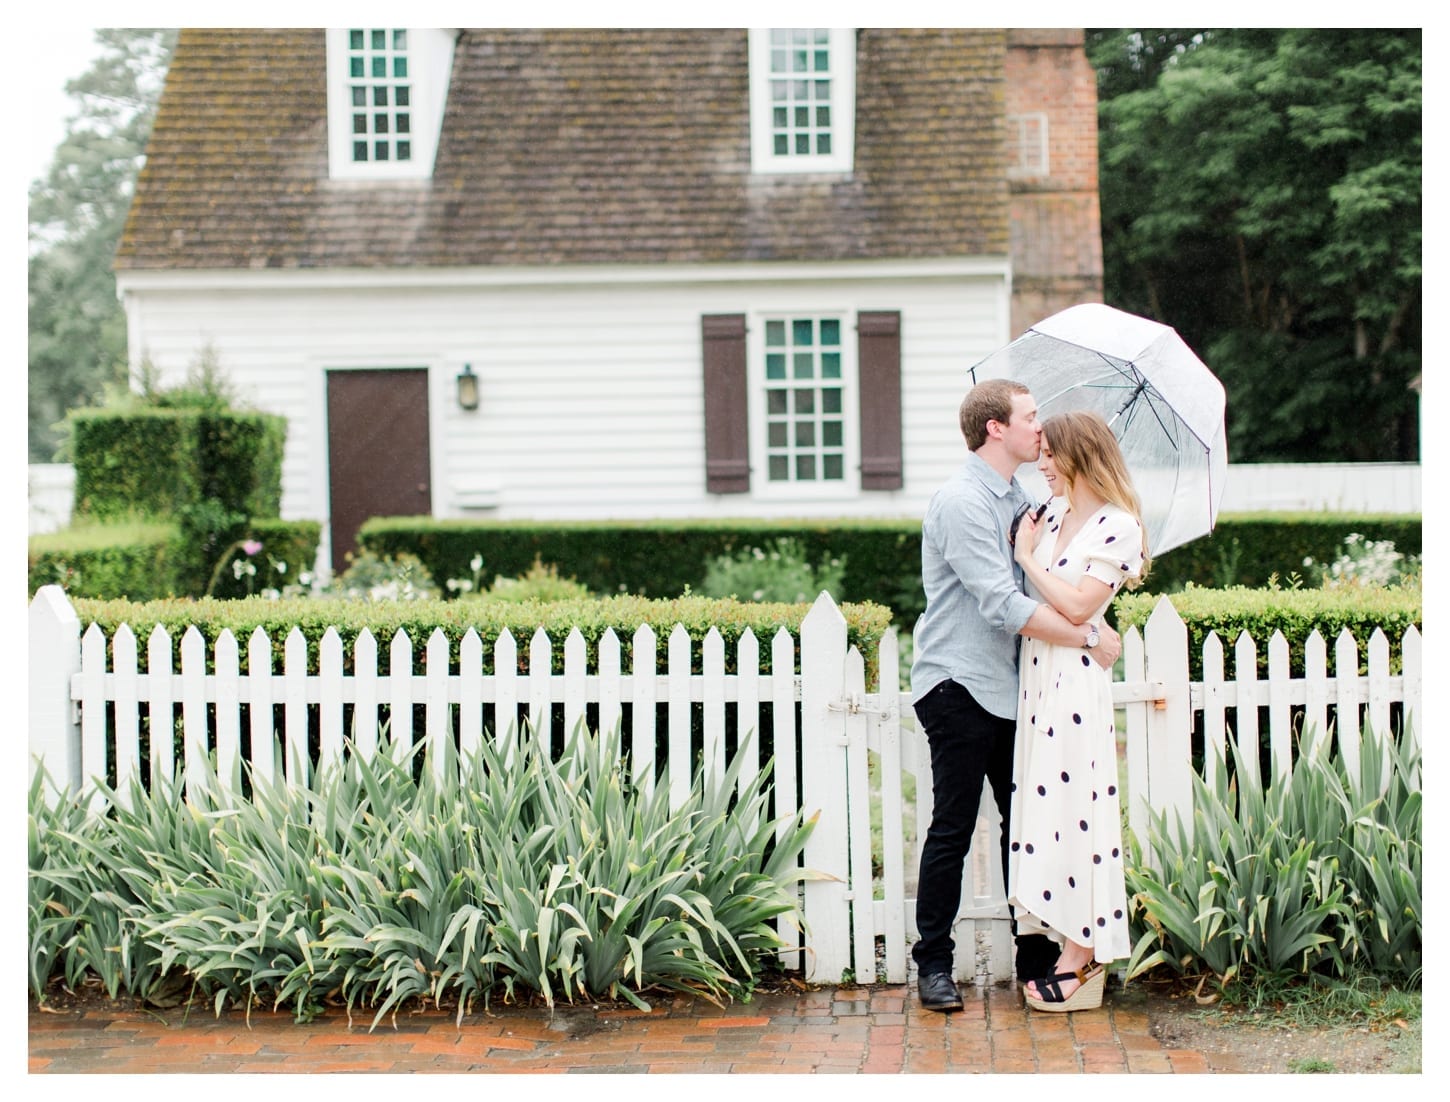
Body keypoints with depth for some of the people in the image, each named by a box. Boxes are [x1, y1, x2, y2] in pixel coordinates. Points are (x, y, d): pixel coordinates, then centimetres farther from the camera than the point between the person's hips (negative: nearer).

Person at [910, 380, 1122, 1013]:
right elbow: (1004, 606, -21)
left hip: (1006, 687, 9)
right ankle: (933, 964, 7)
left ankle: (1037, 957, 17)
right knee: (953, 829, -3)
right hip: (958, 687, -9)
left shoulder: (1017, 497, 15)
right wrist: (1090, 639, -16)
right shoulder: (961, 502, -15)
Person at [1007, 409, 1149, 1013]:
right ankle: (1075, 949, 12)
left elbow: (1078, 605, -17)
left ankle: (1081, 961, 0)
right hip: (1036, 675, 8)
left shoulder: (1117, 526, -8)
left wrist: (1029, 556, -9)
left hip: (1076, 683, -8)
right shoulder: (1052, 516, 14)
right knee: (1046, 803, 7)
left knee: (1072, 806, -5)